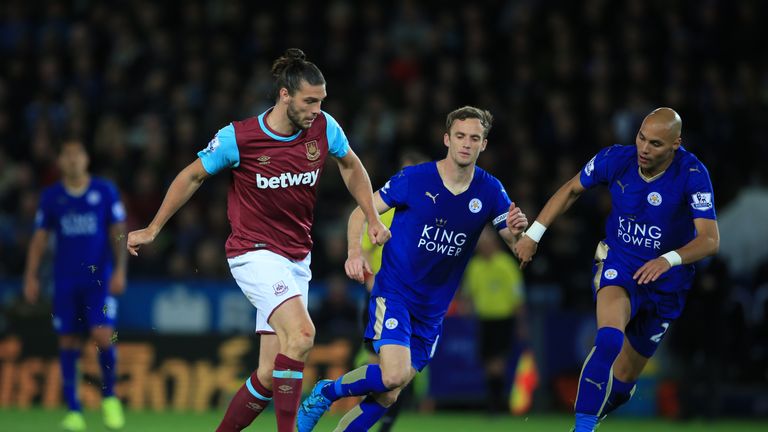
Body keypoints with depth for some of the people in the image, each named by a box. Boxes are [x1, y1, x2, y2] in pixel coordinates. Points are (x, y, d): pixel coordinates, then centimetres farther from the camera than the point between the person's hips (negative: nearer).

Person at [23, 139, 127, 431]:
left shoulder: (105, 191, 2)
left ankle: (109, 396, 8)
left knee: (103, 336, -14)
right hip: (65, 281, 2)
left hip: (99, 278, -2)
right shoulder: (51, 196, 6)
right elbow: (39, 239, 9)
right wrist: (31, 277, 3)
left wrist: (119, 270, -6)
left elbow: (118, 232, 3)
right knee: (68, 342, 0)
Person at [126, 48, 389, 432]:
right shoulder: (237, 137, -13)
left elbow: (350, 165, 18)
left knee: (270, 375, 1)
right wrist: (152, 230, 8)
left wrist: (372, 218, 15)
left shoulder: (324, 128, -3)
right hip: (254, 253, -5)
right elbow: (192, 176, 2)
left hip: (296, 260, 5)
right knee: (301, 333, -29)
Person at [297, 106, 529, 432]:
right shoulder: (415, 179, -11)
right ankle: (325, 393, 1)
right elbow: (361, 212, -3)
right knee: (394, 375, -24)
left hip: (432, 308, 4)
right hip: (393, 292, -4)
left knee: (387, 396, 4)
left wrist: (517, 230, -26)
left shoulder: (490, 191, -2)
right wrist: (355, 252, -22)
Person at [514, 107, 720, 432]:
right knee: (610, 338, -32)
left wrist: (669, 259, -44)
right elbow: (571, 190, 6)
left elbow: (710, 240, -27)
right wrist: (533, 234, 1)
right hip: (618, 264, -1)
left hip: (665, 281, 1)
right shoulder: (615, 159, -13)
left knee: (625, 375, 8)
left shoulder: (692, 174, -21)